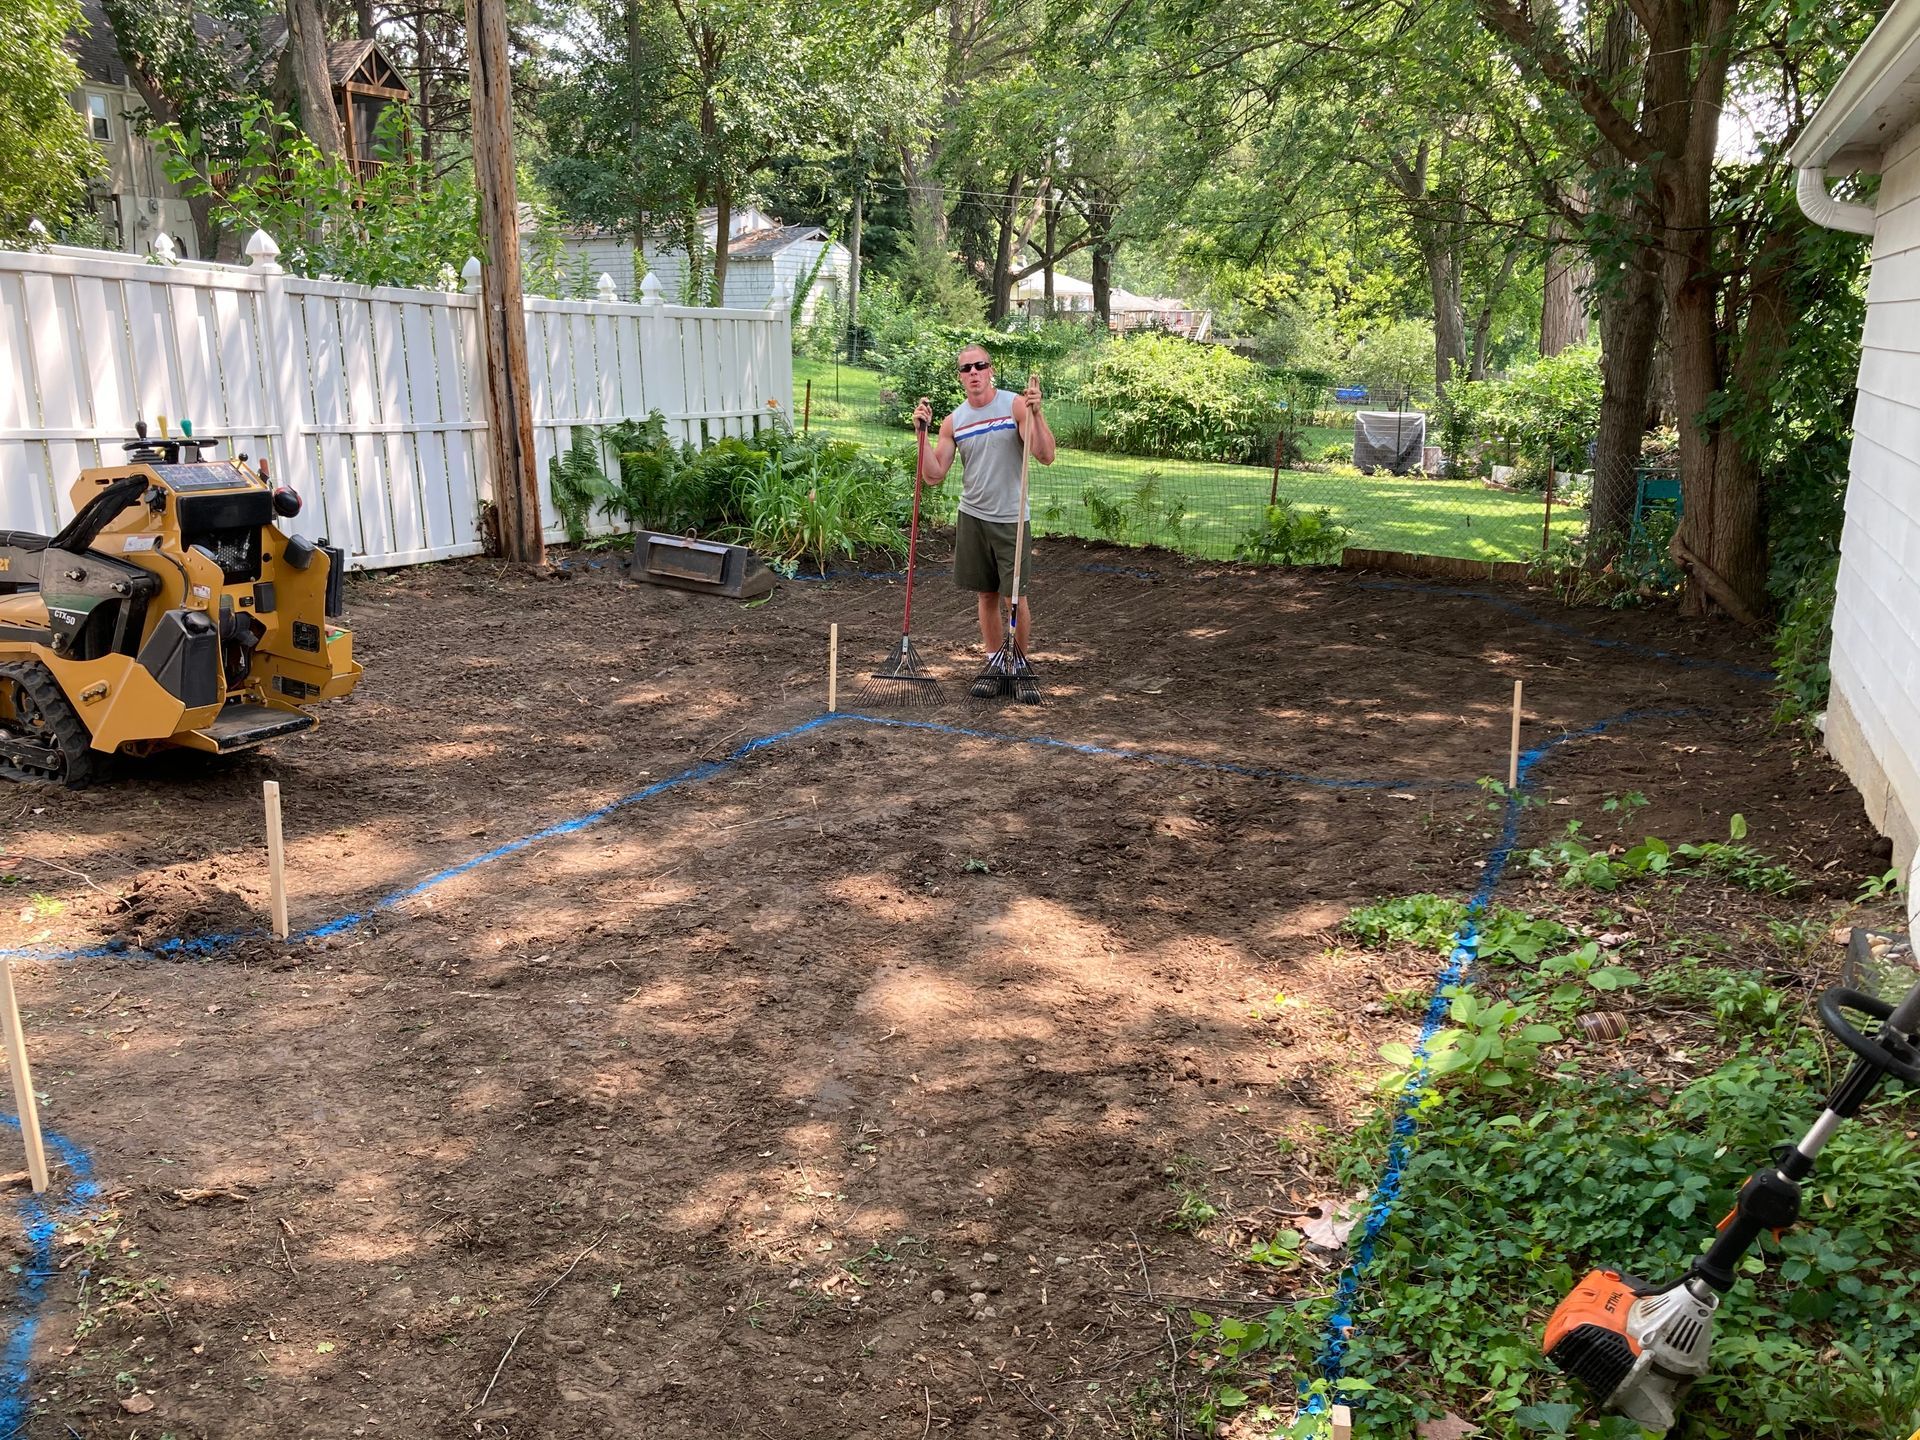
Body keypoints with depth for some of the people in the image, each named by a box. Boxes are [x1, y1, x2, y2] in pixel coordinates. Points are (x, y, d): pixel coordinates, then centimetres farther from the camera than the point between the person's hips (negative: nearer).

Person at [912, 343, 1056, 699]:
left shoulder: (1016, 405, -6)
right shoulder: (953, 422, 5)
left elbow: (1046, 456, -14)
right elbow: (933, 476, 3)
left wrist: (1036, 413, -26)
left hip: (1010, 519, -4)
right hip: (972, 517, 4)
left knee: (1015, 596, -4)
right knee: (986, 596, 9)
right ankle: (996, 669, 19)